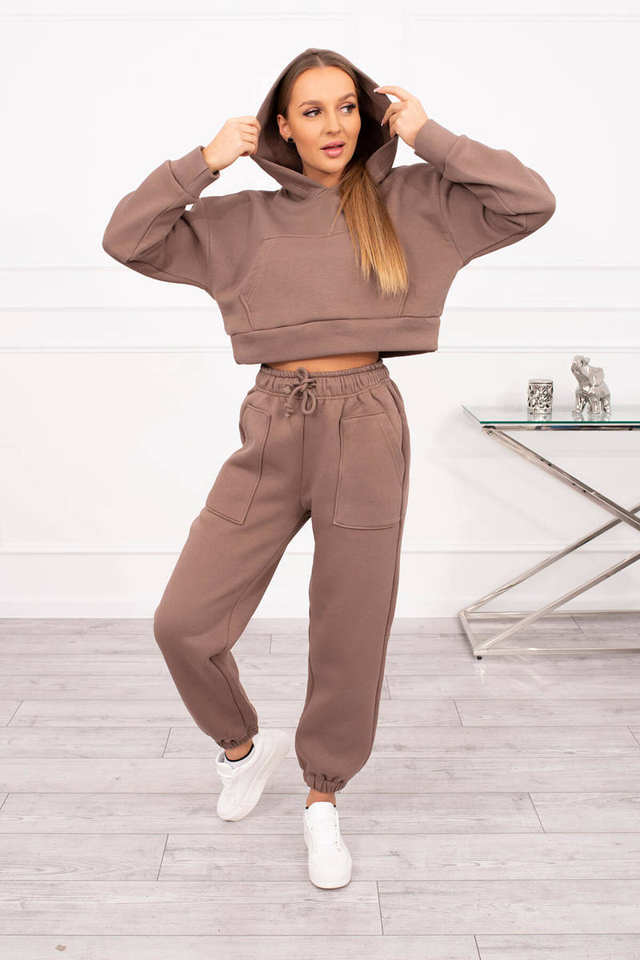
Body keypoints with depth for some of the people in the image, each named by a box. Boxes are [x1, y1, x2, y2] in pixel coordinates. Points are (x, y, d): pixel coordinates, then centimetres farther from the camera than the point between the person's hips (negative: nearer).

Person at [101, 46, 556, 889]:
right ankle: (245, 744, 29)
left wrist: (427, 136, 0)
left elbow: (530, 202, -2)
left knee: (350, 640, 6)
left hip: (367, 430, -1)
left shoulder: (408, 203, 7)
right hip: (271, 430, 1)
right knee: (184, 622, -2)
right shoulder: (245, 220, 9)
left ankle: (324, 797, 31)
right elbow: (126, 240, 5)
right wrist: (205, 161, -1)